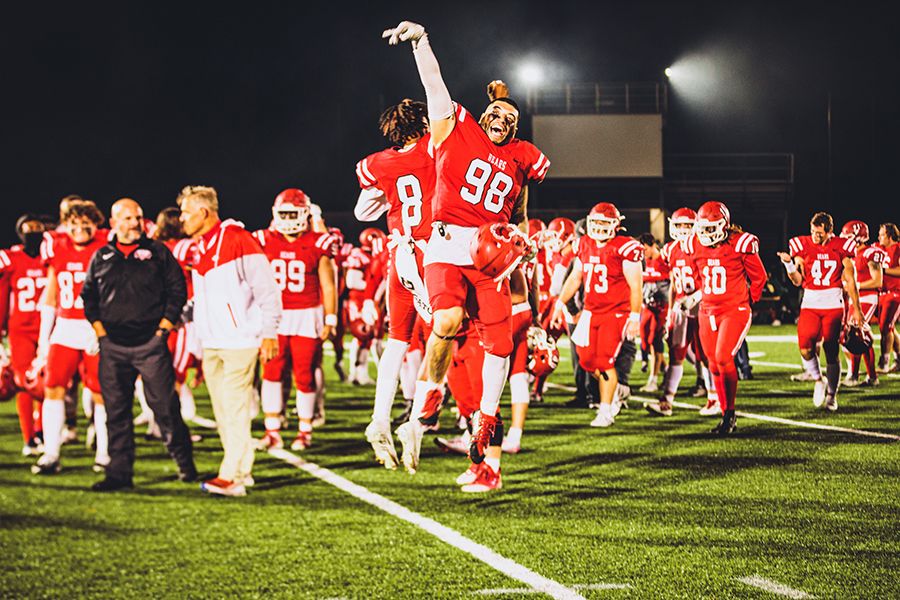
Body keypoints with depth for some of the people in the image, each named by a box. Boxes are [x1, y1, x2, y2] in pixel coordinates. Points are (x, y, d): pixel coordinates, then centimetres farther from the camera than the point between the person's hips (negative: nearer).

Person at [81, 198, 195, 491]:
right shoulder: (101, 258, 11)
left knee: (165, 405, -4)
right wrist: (99, 328, 6)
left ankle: (184, 462, 10)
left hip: (150, 343, -3)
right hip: (113, 346, 3)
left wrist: (164, 325, -2)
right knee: (116, 410, 4)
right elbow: (88, 295, 18)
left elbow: (177, 289, 4)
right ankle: (119, 472, 10)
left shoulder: (158, 252, 4)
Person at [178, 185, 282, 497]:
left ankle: (231, 476, -10)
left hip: (240, 340, -9)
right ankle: (242, 469, 19)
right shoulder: (200, 248, 14)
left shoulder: (238, 240, -13)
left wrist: (269, 333, -13)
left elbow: (266, 289, -12)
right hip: (211, 343, 9)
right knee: (223, 410, 11)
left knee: (234, 408, -9)